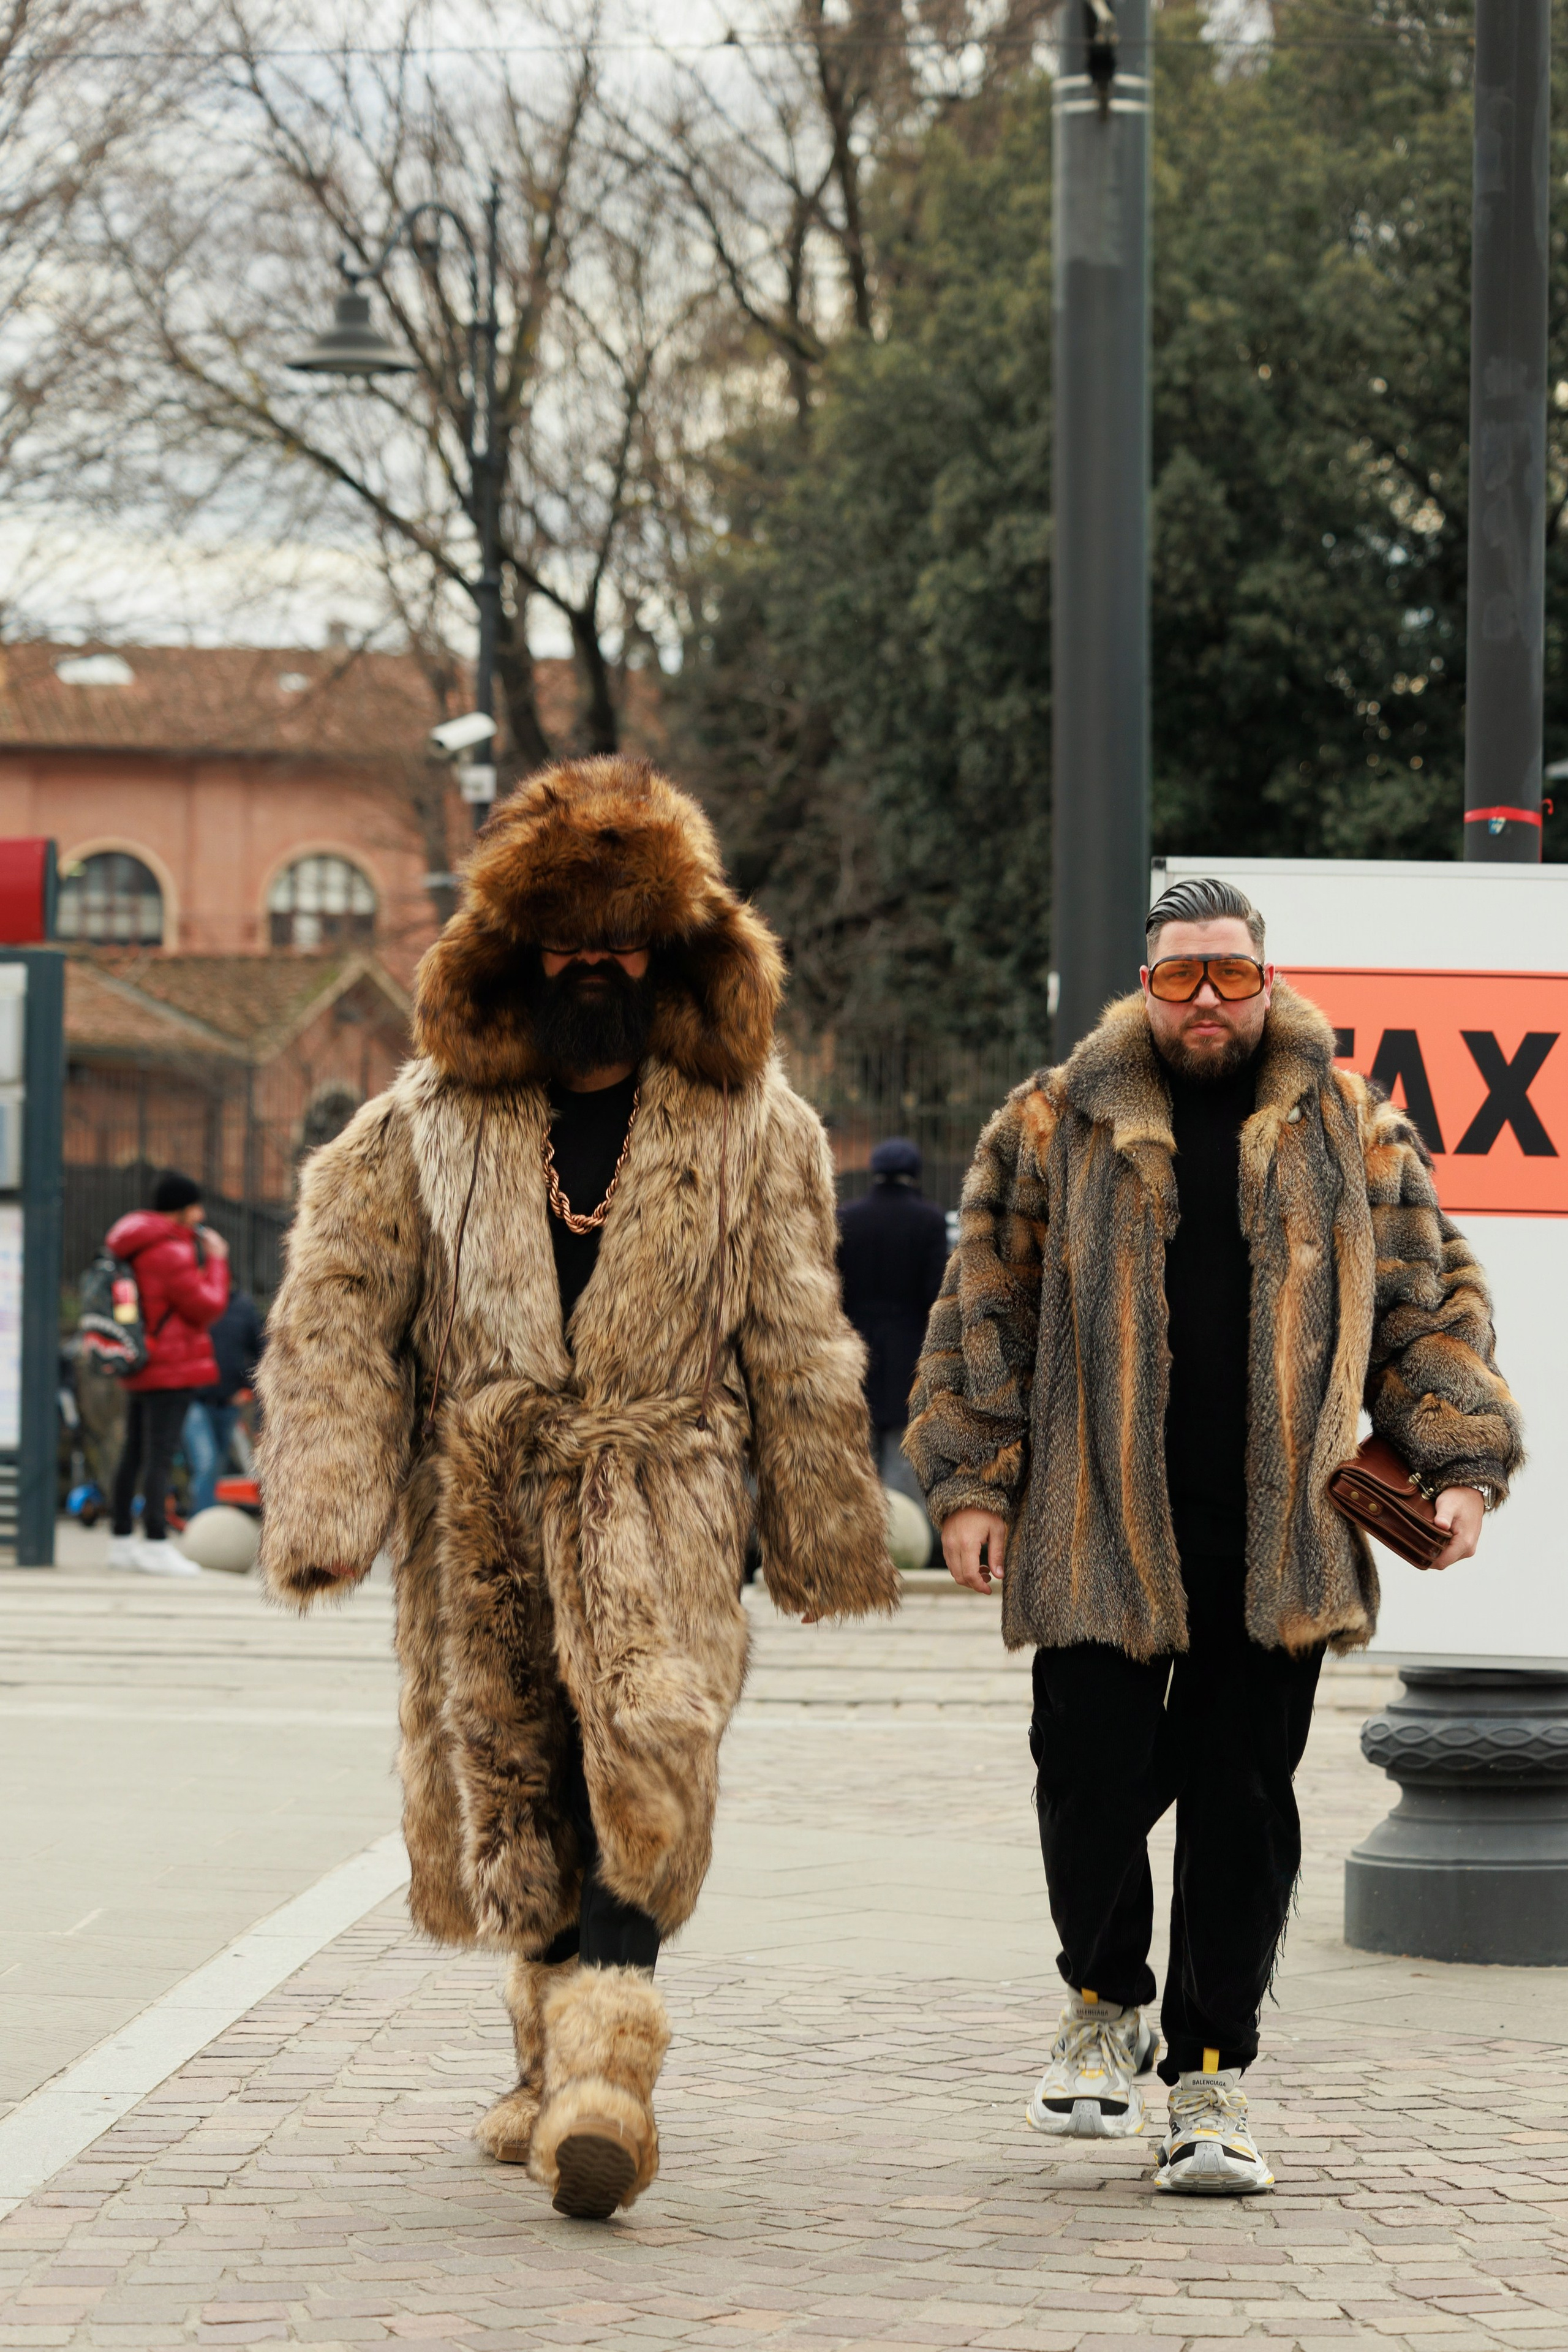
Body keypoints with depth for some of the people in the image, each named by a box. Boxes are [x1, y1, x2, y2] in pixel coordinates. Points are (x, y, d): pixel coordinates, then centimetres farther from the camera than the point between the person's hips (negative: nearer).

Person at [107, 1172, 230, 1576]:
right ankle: (155, 1543, -14)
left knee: (133, 1455, 13)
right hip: (173, 1368, -10)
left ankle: (122, 1540, 17)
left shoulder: (132, 1250, 14)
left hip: (139, 1371, 10)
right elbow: (208, 1308, -15)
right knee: (161, 1456, -11)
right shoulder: (171, 1253, -17)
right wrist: (216, 1261, -2)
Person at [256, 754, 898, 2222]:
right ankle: (560, 2057, 26)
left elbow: (796, 1344, 9)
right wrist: (329, 1499, -9)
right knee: (512, 1794, 8)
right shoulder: (430, 1122, 6)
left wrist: (828, 1537, 10)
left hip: (660, 1499, -2)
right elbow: (338, 1305, 2)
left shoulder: (749, 1126, 6)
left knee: (644, 1757, -22)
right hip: (481, 1509, 2)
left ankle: (599, 2068, -27)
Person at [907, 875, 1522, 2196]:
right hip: (1101, 1530, 0)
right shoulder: (1058, 1132, 8)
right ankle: (1106, 2005, 22)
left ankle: (1212, 2075, 10)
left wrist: (1461, 1461, 0)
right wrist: (972, 1479, 2)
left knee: (1244, 1802, 0)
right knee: (1094, 1778, -5)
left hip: (1279, 1537, 1)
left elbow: (1430, 1306, 12)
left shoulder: (1354, 1136, 10)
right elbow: (985, 1309, 9)